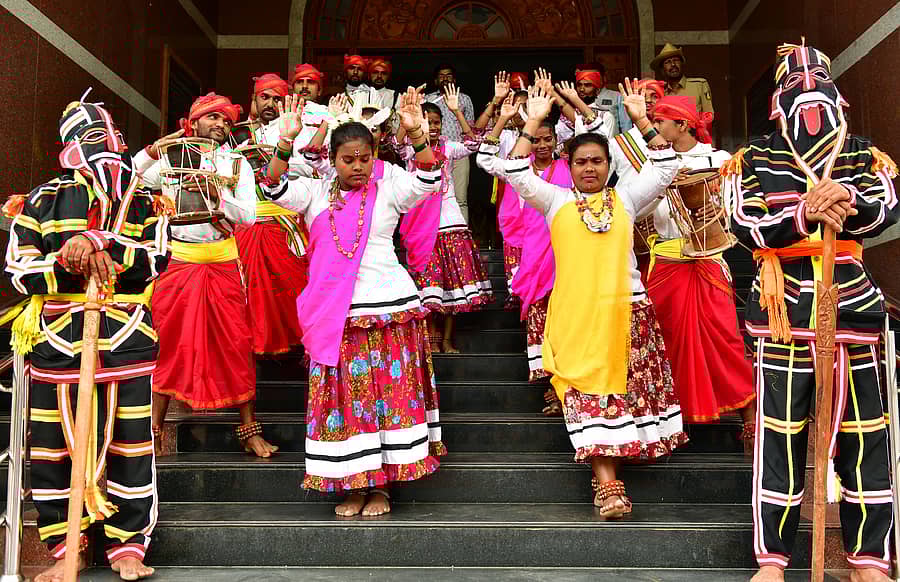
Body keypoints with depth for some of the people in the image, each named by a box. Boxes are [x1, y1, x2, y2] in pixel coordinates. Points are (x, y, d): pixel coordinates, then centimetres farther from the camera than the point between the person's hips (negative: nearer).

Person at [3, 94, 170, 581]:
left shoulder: (144, 202, 9)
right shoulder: (44, 200, 8)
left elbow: (157, 257, -7)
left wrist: (99, 243, -19)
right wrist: (66, 262, -13)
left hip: (127, 336, 0)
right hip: (56, 338, 1)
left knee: (130, 442, 1)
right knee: (54, 445, 5)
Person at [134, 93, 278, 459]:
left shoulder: (238, 164, 10)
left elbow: (248, 215, -1)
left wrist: (217, 194, -16)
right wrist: (154, 149, -5)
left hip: (222, 264, 0)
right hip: (178, 263, 0)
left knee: (236, 344, -1)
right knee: (168, 344, 2)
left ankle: (249, 430, 8)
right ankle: (154, 429, 13)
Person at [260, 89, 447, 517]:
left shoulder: (387, 191, 5)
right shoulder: (315, 193, 8)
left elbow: (427, 181, -11)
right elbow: (275, 189, -8)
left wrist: (416, 134, -28)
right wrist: (286, 141, -24)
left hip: (389, 305, -1)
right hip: (334, 313, 1)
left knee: (389, 391, 1)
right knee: (344, 394, 2)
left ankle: (380, 484, 13)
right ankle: (352, 484, 14)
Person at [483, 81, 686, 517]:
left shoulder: (624, 199, 16)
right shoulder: (556, 201, 13)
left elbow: (664, 169, 10)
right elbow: (516, 174, 3)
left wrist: (641, 120, 5)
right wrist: (533, 123, -1)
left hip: (625, 308, 2)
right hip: (574, 313, -2)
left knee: (627, 388, 1)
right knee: (588, 393, -10)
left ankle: (610, 468, 16)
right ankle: (607, 485, -12)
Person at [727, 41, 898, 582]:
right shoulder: (757, 159, 7)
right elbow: (745, 223, -6)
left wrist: (847, 201, -27)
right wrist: (806, 214, -21)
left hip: (853, 307, 2)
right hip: (786, 310, -2)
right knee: (780, 434, -1)